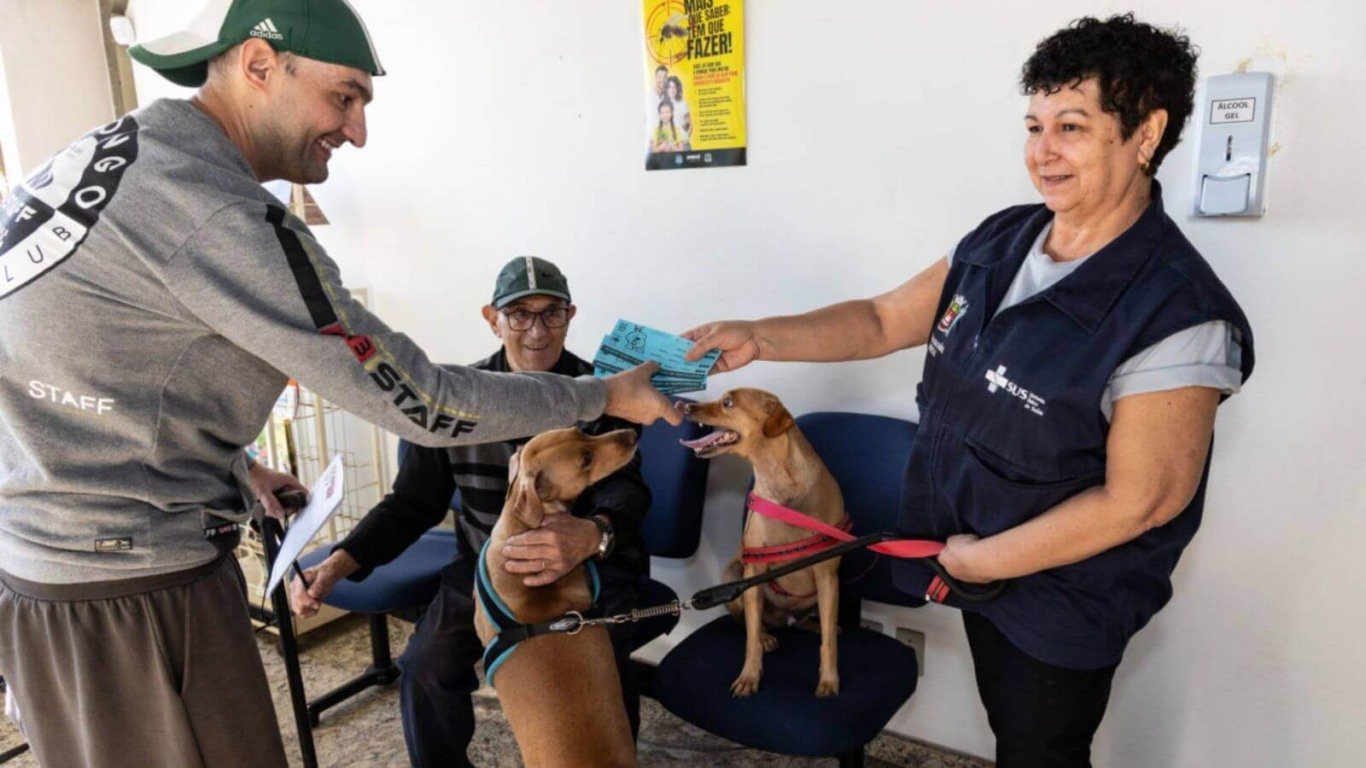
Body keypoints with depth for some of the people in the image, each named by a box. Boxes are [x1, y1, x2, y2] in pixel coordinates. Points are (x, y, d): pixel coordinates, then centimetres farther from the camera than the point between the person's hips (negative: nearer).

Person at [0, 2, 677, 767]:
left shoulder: (106, 155, 6)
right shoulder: (216, 217, -23)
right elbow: (421, 405, -21)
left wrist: (233, 465, 14)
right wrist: (603, 396, -10)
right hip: (132, 600, -9)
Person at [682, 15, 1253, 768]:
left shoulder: (1177, 317, -26)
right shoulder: (998, 241, -5)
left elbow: (1139, 501, -24)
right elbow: (884, 320, 0)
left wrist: (985, 559, -16)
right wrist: (758, 338, -12)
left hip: (1062, 603, -6)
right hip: (978, 564, 6)